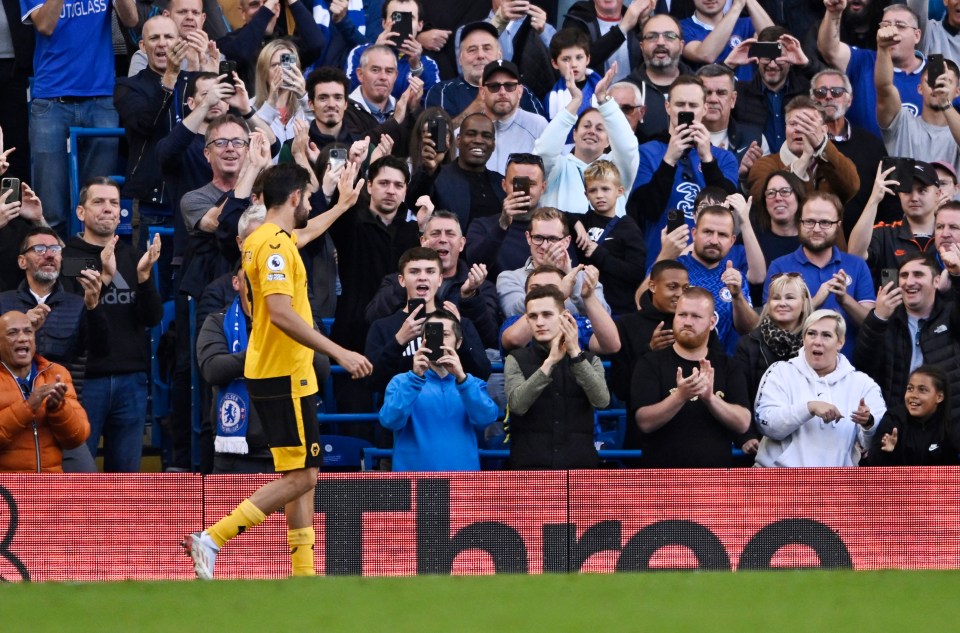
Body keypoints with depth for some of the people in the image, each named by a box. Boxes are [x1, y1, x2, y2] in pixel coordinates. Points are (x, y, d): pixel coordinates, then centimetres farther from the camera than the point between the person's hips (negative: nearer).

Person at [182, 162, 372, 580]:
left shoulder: (260, 240, 12)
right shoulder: (275, 244, -17)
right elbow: (281, 312, -26)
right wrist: (338, 353, -27)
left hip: (270, 374, 11)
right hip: (286, 377, -11)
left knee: (301, 476, 12)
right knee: (300, 477, -9)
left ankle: (303, 575, 12)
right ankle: (211, 539, -11)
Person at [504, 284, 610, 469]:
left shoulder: (588, 360, 11)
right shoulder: (517, 361, 7)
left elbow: (601, 400, -9)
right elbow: (517, 404, -12)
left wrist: (575, 354, -18)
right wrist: (550, 362, -19)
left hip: (578, 468, 1)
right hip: (530, 467, -1)